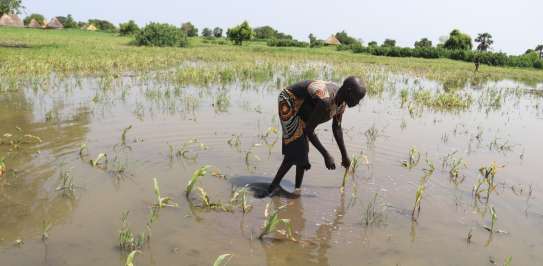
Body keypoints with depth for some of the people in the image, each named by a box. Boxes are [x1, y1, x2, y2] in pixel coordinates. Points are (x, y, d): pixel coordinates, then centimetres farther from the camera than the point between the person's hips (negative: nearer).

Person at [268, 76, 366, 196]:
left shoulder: (342, 102, -10)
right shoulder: (325, 101, -37)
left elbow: (337, 128, 5)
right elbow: (308, 130, -31)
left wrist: (344, 155, 11)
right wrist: (326, 155, -26)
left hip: (301, 107, 9)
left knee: (295, 150, 6)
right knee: (298, 147, -13)